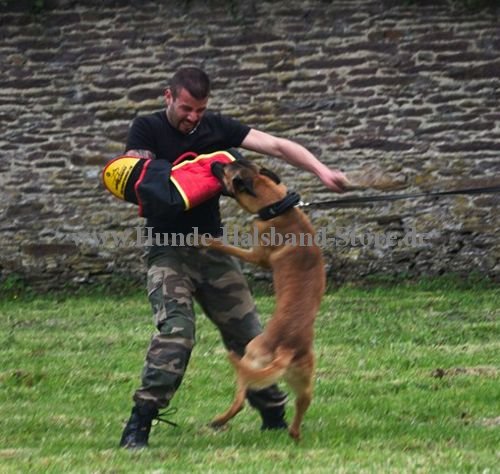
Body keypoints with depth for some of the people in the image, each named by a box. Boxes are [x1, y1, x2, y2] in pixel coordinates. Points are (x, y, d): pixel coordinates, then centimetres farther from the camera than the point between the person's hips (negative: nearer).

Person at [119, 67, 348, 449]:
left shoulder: (216, 127, 4)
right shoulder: (148, 130, -5)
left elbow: (275, 145, -2)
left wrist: (320, 169, -15)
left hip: (213, 249, 4)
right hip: (169, 253, -4)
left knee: (249, 335, 5)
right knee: (176, 331, -24)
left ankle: (274, 416, 20)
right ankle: (138, 426, -25)